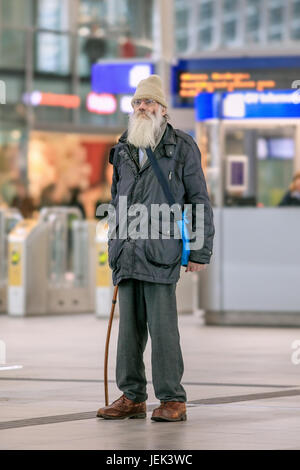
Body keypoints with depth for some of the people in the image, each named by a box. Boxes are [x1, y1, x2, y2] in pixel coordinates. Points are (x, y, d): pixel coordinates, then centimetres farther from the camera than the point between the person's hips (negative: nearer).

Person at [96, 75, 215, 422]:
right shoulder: (123, 150, 17)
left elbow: (199, 201, 1)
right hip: (126, 251, 6)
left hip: (161, 250, -5)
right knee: (129, 325, 6)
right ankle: (132, 397, 12)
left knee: (162, 324, -9)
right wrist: (113, 247, 20)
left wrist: (201, 250, -4)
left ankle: (173, 400, -4)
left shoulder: (182, 148, 2)